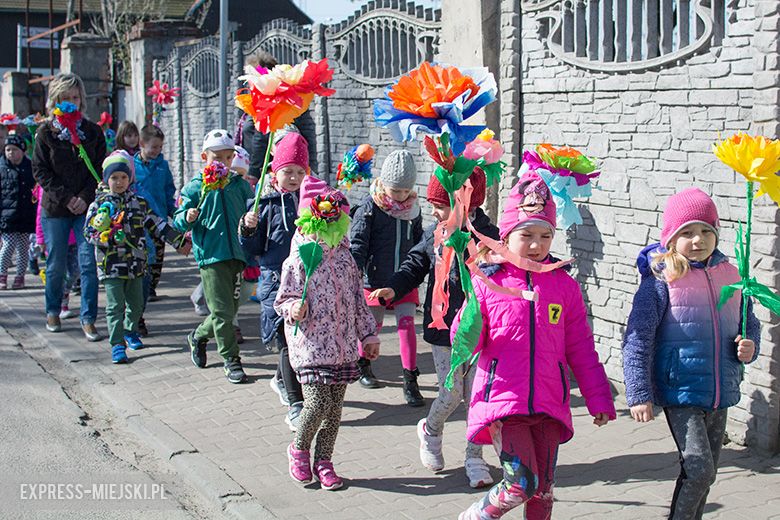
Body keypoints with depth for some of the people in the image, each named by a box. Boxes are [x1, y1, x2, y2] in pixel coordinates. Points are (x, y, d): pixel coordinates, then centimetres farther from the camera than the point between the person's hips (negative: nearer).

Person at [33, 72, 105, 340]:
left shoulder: (92, 131, 5)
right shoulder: (45, 132, 1)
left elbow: (100, 168, 4)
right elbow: (40, 171, -2)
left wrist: (85, 197, -9)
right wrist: (66, 197, -11)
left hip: (87, 208, 0)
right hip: (55, 209, 0)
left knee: (88, 263, -7)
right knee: (56, 265, 8)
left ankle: (88, 319, -1)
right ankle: (53, 312, 28)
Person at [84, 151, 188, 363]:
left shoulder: (139, 202, 7)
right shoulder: (100, 203, -2)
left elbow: (157, 224, 13)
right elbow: (88, 232, -4)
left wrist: (179, 242, 13)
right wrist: (109, 238, -22)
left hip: (136, 263, 4)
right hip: (111, 265, -4)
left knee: (136, 304, 14)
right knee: (115, 306, -5)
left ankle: (130, 332, 37)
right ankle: (117, 344, -1)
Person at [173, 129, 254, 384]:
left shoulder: (240, 184, 9)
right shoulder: (195, 187, 1)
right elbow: (179, 221, 3)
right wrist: (187, 218, -18)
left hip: (237, 255, 4)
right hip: (211, 256, -4)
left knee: (230, 309, 11)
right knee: (222, 310, -7)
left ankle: (198, 336, 36)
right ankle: (231, 359, 6)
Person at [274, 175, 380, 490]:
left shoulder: (345, 258, 9)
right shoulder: (297, 260, -5)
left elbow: (358, 300, 16)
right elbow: (283, 300, -1)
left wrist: (368, 335, 16)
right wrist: (294, 309, -23)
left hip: (343, 345, 5)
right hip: (310, 344, -5)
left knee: (335, 407, 7)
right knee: (317, 402, -13)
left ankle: (323, 461, 20)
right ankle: (299, 448, 14)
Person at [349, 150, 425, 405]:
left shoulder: (412, 206, 3)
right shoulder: (370, 205, -10)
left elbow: (418, 240, 18)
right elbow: (357, 241, -12)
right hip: (376, 277, -2)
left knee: (407, 324, -5)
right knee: (373, 325, 10)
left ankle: (410, 381, 0)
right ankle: (363, 365, 36)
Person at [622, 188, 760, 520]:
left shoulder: (729, 275, 4)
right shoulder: (661, 281, -12)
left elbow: (750, 324, 17)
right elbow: (637, 339, -13)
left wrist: (749, 347, -5)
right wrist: (639, 394, -16)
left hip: (720, 393, 6)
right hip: (680, 393, -6)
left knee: (705, 474, 15)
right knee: (699, 469, -16)